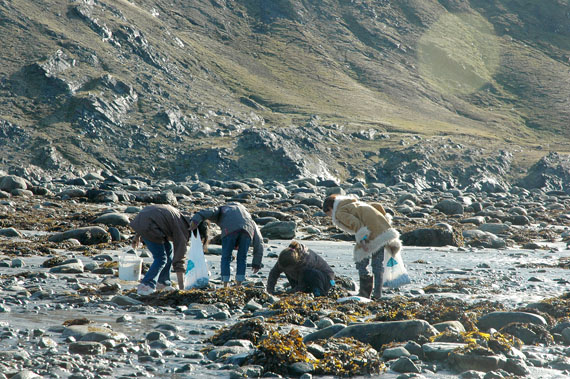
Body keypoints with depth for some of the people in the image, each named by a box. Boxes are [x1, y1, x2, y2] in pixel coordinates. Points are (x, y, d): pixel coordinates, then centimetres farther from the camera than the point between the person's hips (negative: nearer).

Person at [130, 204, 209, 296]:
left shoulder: (182, 219, 16)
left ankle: (163, 283, 21)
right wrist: (181, 288, -10)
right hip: (147, 225, -10)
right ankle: (145, 286, -9)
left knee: (168, 249, 15)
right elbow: (179, 260, -12)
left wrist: (137, 235, 27)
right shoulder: (183, 232, -10)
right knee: (161, 258, -7)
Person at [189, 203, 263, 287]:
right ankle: (239, 286, 14)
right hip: (247, 230, 2)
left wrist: (195, 220, -2)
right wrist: (256, 263, 38)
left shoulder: (221, 211, 37)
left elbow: (209, 212, 14)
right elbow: (258, 241, 36)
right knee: (241, 258, 19)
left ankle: (225, 286, 8)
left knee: (226, 258, 12)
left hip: (230, 230, -2)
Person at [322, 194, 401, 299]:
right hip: (382, 227, 8)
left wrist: (362, 240, -18)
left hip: (372, 232, -8)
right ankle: (377, 293, 11)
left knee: (361, 262, 4)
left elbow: (355, 223, -12)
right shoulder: (356, 203, 32)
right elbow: (378, 206, 26)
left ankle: (365, 292, 6)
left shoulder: (340, 212, 6)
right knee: (378, 263, 13)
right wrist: (386, 222, 25)